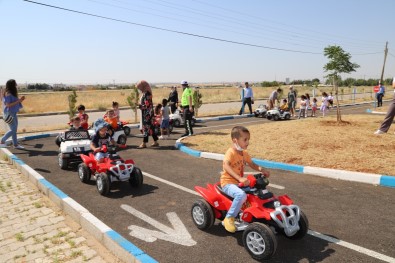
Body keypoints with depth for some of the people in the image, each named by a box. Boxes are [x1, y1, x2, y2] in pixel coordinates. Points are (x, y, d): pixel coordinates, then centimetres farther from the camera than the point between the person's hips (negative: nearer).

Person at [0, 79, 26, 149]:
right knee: (13, 130, -7)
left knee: (15, 130, 11)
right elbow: (8, 104, -19)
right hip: (9, 113, -9)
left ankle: (16, 144, 16)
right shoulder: (8, 94, -15)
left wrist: (20, 100, 1)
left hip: (14, 113, 9)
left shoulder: (13, 93, 11)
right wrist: (18, 101, -20)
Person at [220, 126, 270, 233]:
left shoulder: (244, 153, 8)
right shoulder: (231, 152, -19)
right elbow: (226, 166, -35)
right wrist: (240, 178, -47)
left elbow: (252, 164, 15)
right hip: (228, 183, -8)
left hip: (240, 182, 8)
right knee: (241, 195, -35)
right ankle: (229, 218, -20)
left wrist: (262, 170, -6)